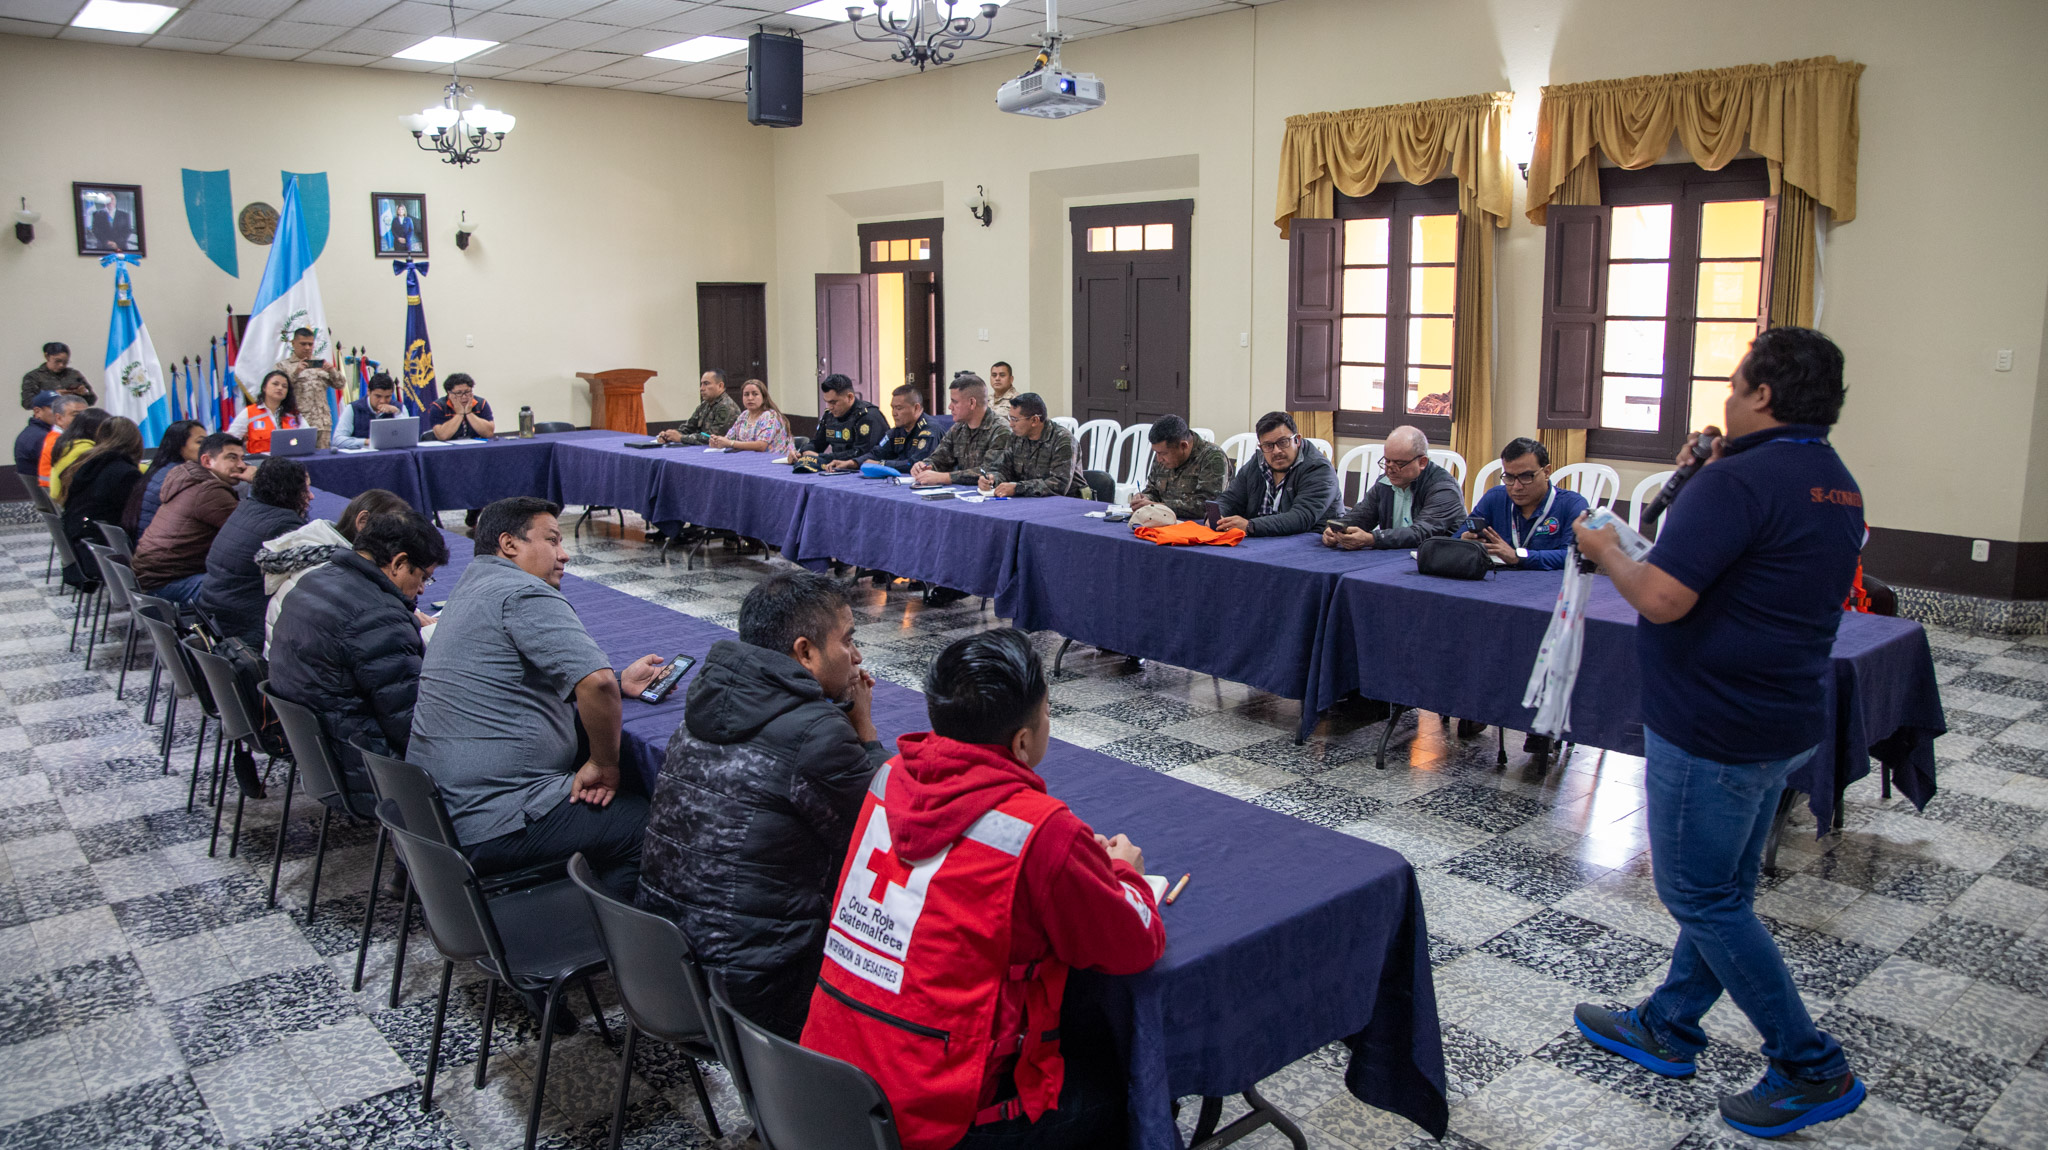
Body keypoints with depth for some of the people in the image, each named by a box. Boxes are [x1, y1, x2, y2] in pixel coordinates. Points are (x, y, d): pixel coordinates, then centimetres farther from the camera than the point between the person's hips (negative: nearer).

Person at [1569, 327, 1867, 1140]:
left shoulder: (1738, 479, -22)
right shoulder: (1837, 486, 9)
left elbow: (1661, 600, -29)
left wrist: (1605, 550, -10)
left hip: (1712, 729, -10)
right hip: (1784, 721, 10)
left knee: (1703, 897, 4)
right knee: (1723, 889, 18)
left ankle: (1813, 1070, 11)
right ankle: (1667, 1028, 33)